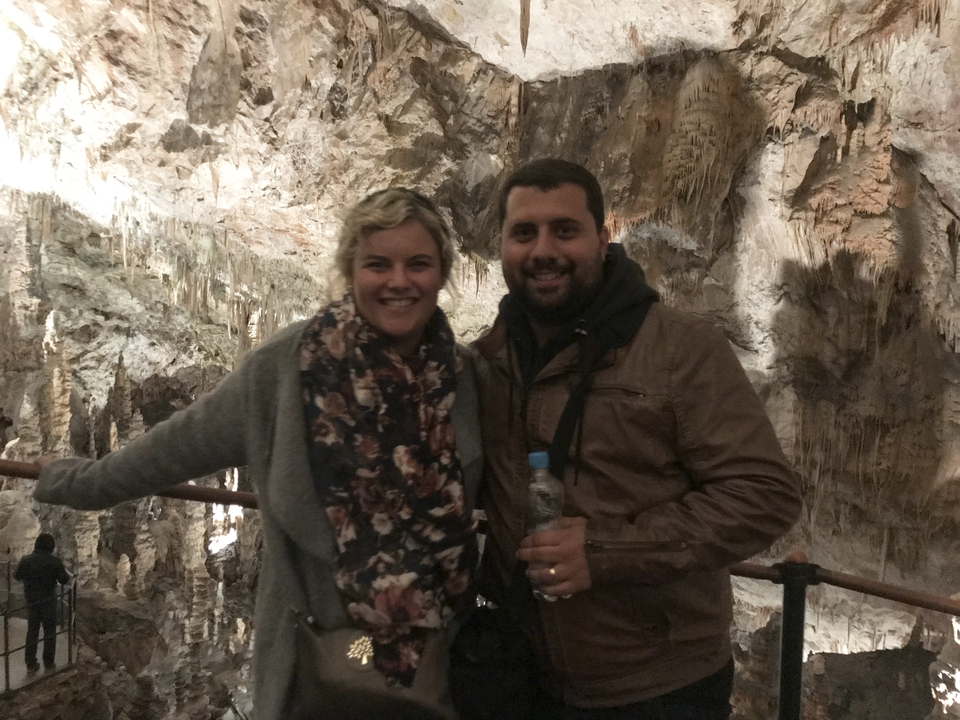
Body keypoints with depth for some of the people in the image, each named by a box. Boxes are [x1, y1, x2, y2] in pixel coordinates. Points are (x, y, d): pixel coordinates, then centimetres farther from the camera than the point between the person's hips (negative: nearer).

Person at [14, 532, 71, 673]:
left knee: (32, 632, 12)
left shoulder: (25, 560, -5)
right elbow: (64, 580, -8)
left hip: (31, 601, 3)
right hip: (48, 601, -3)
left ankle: (31, 664, 13)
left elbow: (16, 576, 11)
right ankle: (48, 662, 13)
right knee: (49, 632, 9)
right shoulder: (55, 561, -15)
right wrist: (66, 573, 12)